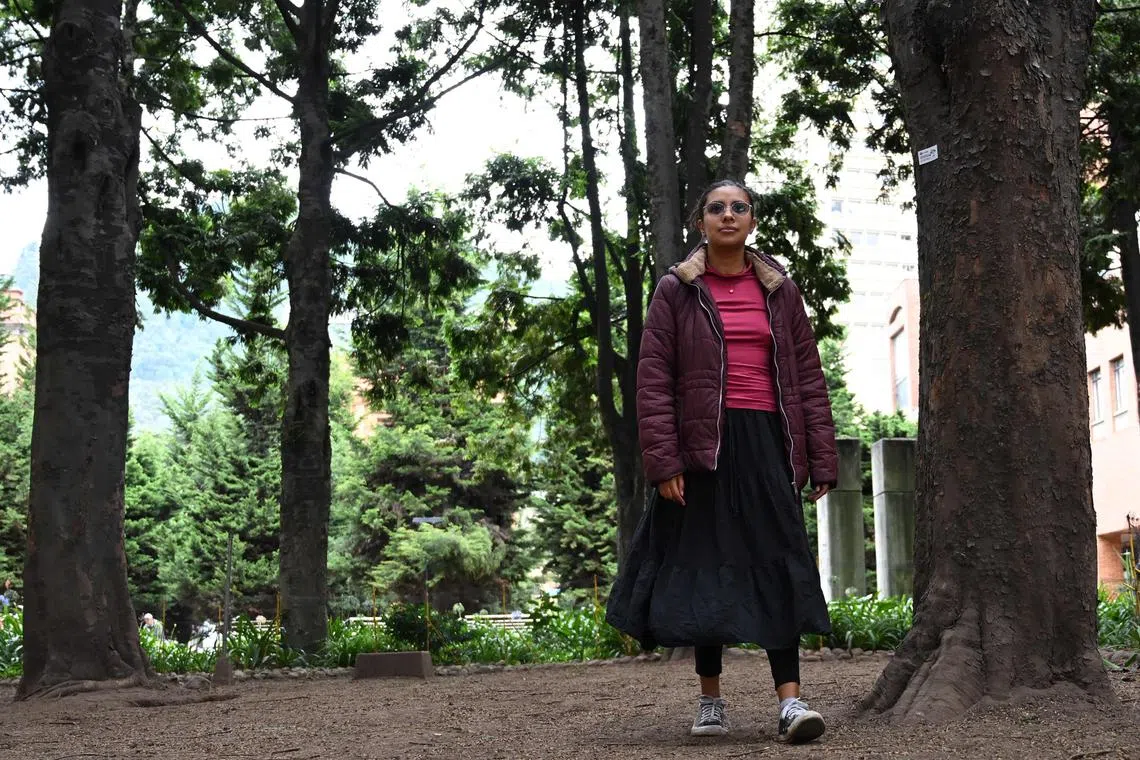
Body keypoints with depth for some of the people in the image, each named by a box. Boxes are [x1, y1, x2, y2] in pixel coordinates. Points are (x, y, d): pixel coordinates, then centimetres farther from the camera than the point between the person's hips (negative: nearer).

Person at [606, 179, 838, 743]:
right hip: (703, 444, -2)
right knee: (706, 566, 4)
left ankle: (789, 700, -7)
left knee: (778, 565, -5)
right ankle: (710, 700, 16)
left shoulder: (779, 290, 12)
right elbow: (653, 381, -2)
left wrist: (822, 459, 4)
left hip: (767, 443, 2)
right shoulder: (676, 291, 4)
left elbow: (809, 376, 10)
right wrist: (663, 462, -11)